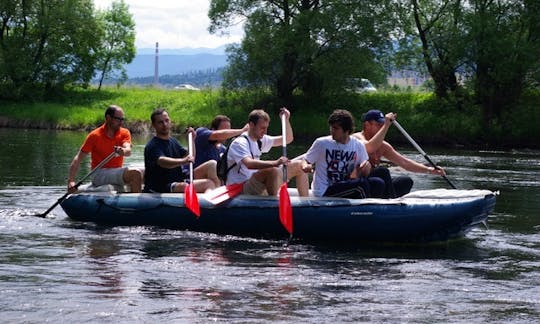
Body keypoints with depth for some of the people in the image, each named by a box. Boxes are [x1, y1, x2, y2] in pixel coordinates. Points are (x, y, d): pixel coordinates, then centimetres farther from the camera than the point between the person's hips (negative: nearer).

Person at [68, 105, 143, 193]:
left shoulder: (124, 133, 6)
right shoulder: (95, 136, -4)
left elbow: (128, 151, -16)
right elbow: (78, 159, -6)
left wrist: (123, 151, -42)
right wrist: (71, 181, -18)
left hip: (117, 174, 5)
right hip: (99, 175, -5)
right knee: (135, 173, -26)